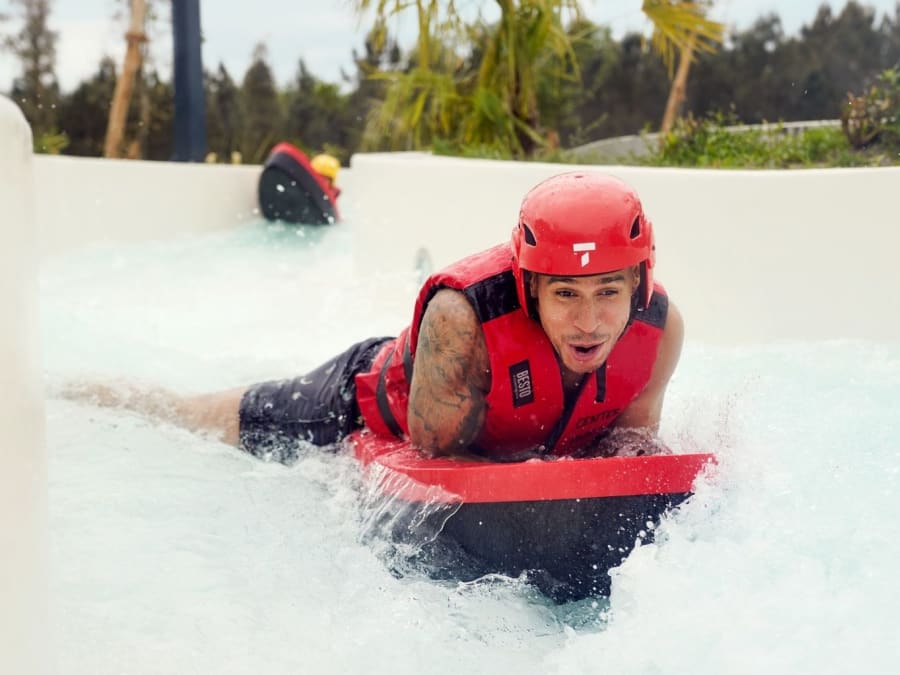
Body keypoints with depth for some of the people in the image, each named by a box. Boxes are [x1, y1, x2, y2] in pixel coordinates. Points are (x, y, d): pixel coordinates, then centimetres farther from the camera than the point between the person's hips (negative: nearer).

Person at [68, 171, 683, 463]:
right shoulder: (462, 315, -44)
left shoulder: (660, 327, -29)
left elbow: (633, 431, -10)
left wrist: (629, 449, -35)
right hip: (368, 410, -4)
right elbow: (441, 456, -32)